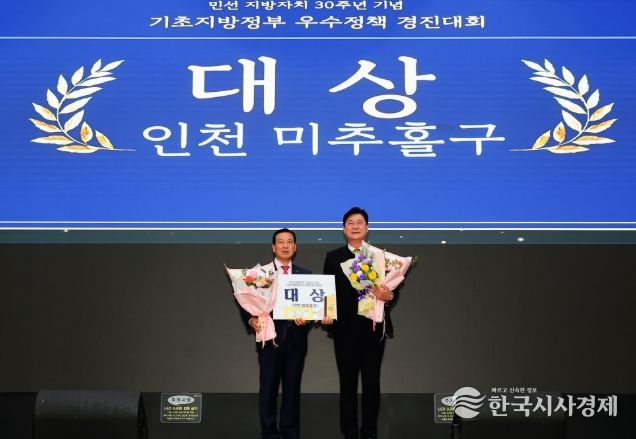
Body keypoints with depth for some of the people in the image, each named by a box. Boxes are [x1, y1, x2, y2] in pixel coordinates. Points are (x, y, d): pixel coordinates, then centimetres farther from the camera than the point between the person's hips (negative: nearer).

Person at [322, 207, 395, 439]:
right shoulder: (333, 257, 7)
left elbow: (392, 288, 3)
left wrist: (388, 296, -19)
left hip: (373, 327, 0)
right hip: (345, 328, 0)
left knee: (371, 382, 6)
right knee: (347, 382, 7)